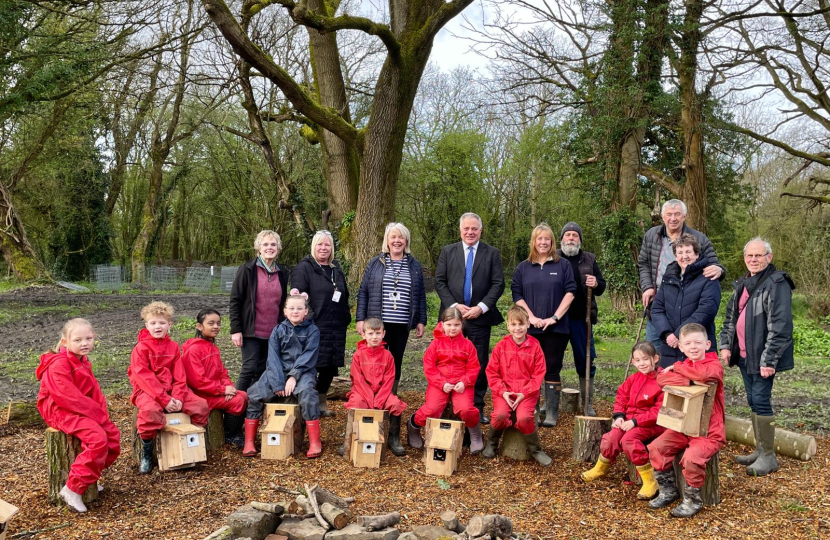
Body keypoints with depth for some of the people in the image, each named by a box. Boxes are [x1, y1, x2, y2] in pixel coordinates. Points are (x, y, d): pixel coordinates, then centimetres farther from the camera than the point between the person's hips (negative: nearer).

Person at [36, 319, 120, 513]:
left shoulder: (83, 362, 11)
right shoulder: (59, 365, -19)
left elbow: (94, 391, 10)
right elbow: (71, 398, -24)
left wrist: (102, 414, -5)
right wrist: (97, 414, -21)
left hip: (82, 410, 9)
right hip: (60, 411, -9)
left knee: (113, 435, -1)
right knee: (97, 437, -27)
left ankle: (89, 476, 14)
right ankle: (73, 489, -20)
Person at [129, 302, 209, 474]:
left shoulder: (173, 346, 9)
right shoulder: (141, 348, -6)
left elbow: (179, 375, 4)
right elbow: (144, 377, -16)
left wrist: (178, 396, -14)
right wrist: (164, 399, -24)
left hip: (171, 389, 5)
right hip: (147, 390, -5)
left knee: (201, 405, -14)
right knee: (150, 410, -38)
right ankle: (146, 454, -16)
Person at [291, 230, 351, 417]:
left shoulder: (336, 269, 18)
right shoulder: (304, 267, -2)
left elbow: (344, 295, 25)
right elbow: (297, 289, -16)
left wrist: (346, 318, 19)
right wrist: (296, 292, -39)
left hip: (336, 328, 7)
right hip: (314, 326, -6)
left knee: (330, 366, 10)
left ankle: (321, 403, 25)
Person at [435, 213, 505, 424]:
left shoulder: (492, 253, 5)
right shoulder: (447, 251, 7)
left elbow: (498, 284, -1)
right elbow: (440, 282, 2)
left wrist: (481, 307, -11)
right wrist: (454, 305, -10)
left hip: (480, 317, -1)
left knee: (480, 364, 3)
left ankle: (478, 407, 12)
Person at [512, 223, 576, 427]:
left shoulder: (563, 265, 5)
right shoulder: (523, 268, 9)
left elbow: (570, 292, -1)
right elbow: (517, 294, 5)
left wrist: (555, 317, -9)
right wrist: (531, 317, -8)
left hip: (556, 327, -1)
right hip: (530, 328, 1)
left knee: (552, 370, 1)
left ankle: (552, 414, 6)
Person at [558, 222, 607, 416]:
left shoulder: (589, 259, 10)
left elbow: (601, 288, 13)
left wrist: (596, 284, -11)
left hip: (581, 318, 1)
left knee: (585, 360, 4)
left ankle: (588, 404, 13)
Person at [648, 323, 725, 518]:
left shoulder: (715, 365, -8)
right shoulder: (684, 366, 9)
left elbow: (705, 373, -35)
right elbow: (662, 379, -10)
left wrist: (677, 367, -19)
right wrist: (691, 381, -23)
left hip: (709, 432, -6)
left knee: (692, 458, -29)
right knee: (656, 448, -11)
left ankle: (693, 501, -5)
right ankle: (668, 491, 9)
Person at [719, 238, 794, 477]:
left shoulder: (777, 284, -13)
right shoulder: (743, 284, 14)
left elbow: (780, 326, -19)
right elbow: (730, 316, 20)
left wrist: (769, 359, -21)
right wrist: (725, 345, 9)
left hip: (762, 357, -8)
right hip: (744, 355, 8)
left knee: (761, 401, -6)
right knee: (753, 401, 13)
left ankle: (769, 456, 5)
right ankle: (760, 450, 24)